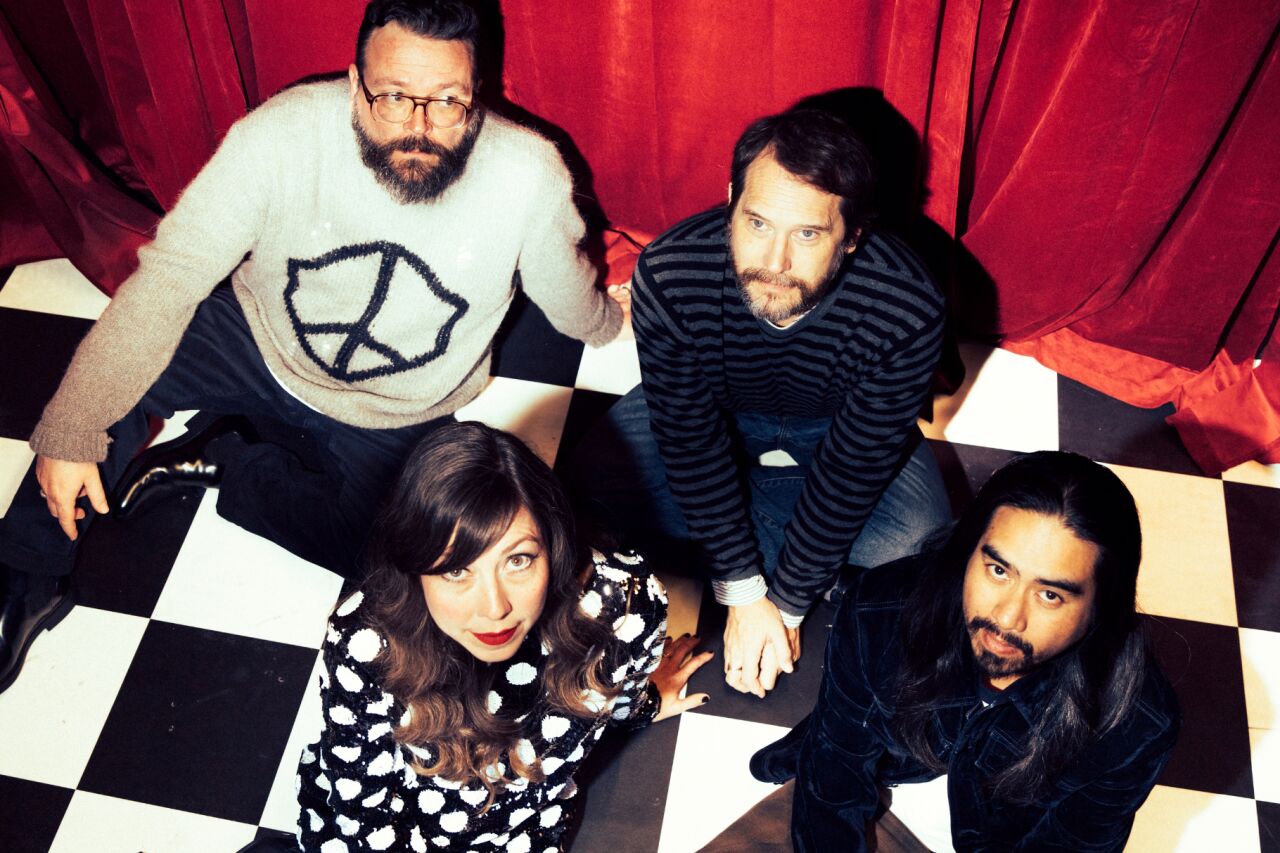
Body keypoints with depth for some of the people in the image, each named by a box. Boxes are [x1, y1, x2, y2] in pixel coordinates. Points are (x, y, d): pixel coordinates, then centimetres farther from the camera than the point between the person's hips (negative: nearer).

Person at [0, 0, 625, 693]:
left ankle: (221, 461, 3)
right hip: (262, 342, 0)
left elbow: (570, 298, -6)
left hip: (394, 419, 1)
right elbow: (172, 272, -26)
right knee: (111, 374, -21)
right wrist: (71, 430, -29)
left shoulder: (530, 175, -28)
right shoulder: (285, 133, -28)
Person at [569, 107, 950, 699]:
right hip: (710, 407, 0)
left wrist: (785, 607, -19)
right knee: (597, 478, -20)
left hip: (838, 427, 0)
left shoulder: (908, 315, -37)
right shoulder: (668, 278, -34)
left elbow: (853, 469, -25)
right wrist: (743, 597, -20)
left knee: (920, 546, -21)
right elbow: (689, 439, -24)